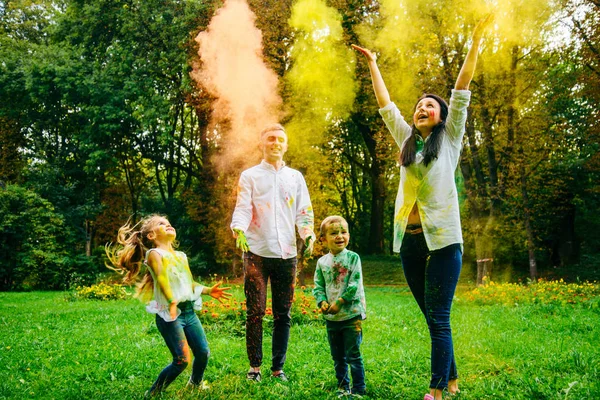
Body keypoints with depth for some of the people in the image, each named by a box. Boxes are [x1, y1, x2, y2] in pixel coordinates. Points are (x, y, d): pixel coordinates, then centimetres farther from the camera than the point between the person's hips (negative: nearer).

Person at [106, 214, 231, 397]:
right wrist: (172, 302, -33)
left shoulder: (181, 256, 19)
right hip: (169, 314, -7)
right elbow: (162, 279, -20)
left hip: (189, 311, 7)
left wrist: (208, 290, 16)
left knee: (203, 352, 6)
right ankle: (152, 394, 6)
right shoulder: (154, 254, -5)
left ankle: (196, 383, 37)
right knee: (181, 359, -12)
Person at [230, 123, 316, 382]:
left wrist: (308, 233, -10)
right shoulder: (250, 176, 9)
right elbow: (242, 208, -1)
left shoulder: (295, 177, 15)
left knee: (283, 314, 6)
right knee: (255, 312, -2)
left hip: (286, 254, 2)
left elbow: (303, 211, 10)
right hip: (257, 253, -2)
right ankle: (254, 366, 11)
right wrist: (238, 230, -22)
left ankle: (278, 368, 16)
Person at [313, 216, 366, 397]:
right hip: (331, 317, 4)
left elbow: (355, 285, -13)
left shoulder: (353, 258, -6)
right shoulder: (322, 262, 4)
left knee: (353, 355, 0)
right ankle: (343, 386, 28)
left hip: (351, 315, -4)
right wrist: (322, 302, -12)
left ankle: (359, 389, 12)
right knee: (337, 356, 14)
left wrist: (340, 301, -17)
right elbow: (318, 286, 6)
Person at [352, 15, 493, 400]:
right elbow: (386, 105, 23)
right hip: (410, 241, 5)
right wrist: (372, 64, 28)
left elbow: (461, 92, 2)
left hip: (442, 240, -5)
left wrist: (476, 42, -1)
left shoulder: (449, 138, 6)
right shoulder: (407, 140, 16)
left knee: (439, 319, -6)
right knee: (433, 319, 11)